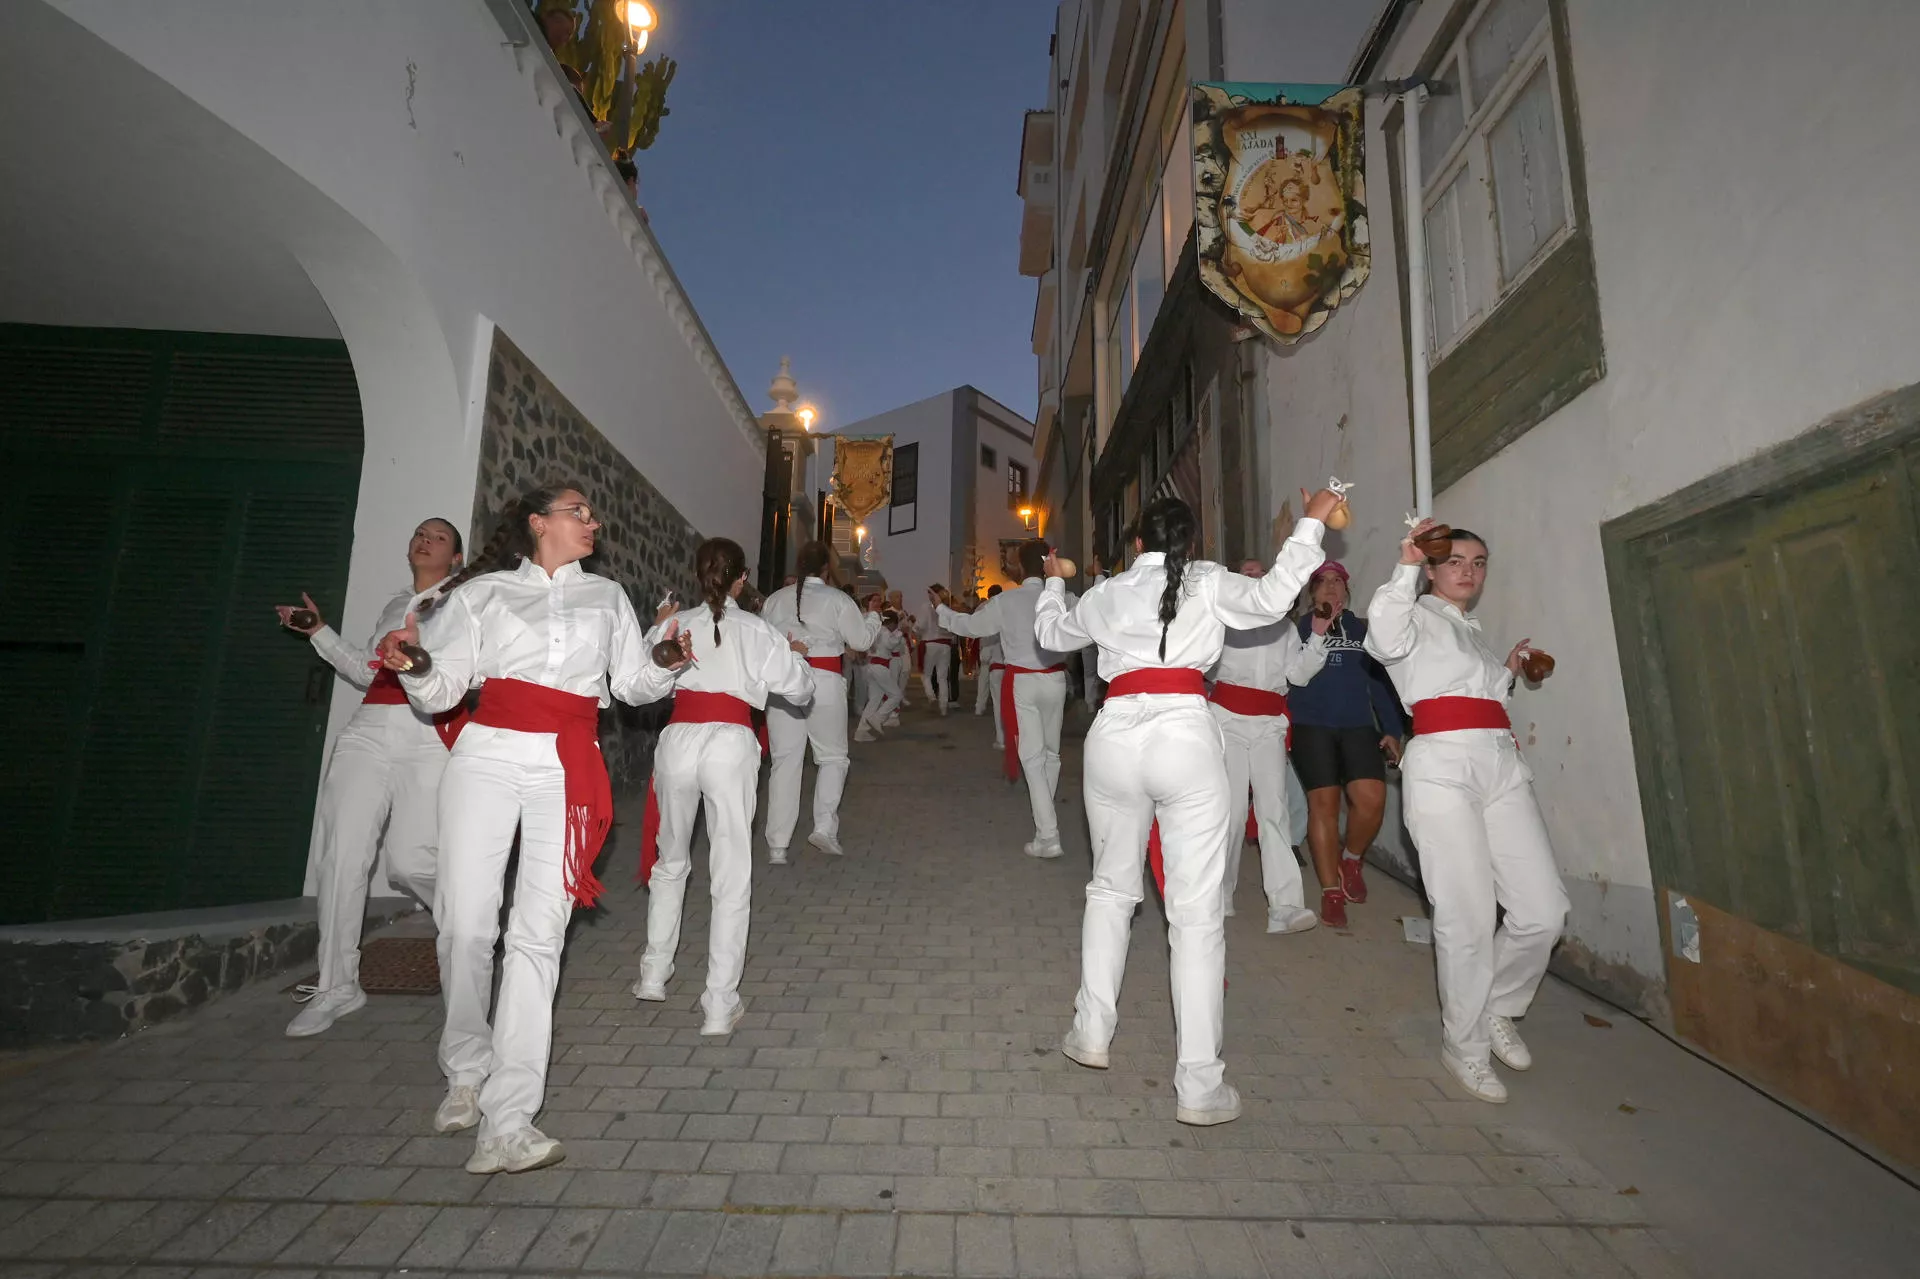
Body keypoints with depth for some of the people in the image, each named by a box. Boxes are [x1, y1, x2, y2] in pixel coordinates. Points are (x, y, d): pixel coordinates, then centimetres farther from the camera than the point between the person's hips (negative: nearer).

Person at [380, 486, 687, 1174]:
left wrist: (669, 666, -5)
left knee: (538, 933, -6)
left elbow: (633, 683, 15)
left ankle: (506, 1124, -3)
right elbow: (442, 691, 8)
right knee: (466, 922, -2)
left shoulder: (607, 596, 19)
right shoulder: (484, 592, 13)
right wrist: (414, 663, -13)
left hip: (566, 769, 1)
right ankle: (467, 1072, 25)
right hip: (489, 755, 0)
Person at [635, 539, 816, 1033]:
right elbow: (798, 690, 7)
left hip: (677, 741, 3)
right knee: (732, 876, 5)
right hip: (730, 744, -3)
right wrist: (799, 657, 27)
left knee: (670, 861, 24)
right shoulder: (756, 631, 2)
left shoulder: (672, 627, 6)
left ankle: (654, 974, 36)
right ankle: (720, 1005, 10)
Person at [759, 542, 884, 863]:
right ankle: (824, 826, 3)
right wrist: (873, 613, 19)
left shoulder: (775, 600, 6)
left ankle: (777, 846, 9)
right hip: (824, 681, -3)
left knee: (785, 761, 8)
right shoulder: (837, 599, -4)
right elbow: (862, 640, 2)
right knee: (832, 756, 15)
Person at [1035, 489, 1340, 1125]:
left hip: (1114, 739, 3)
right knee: (1197, 911, 2)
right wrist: (1310, 523, 5)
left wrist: (1053, 583, 49)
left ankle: (1092, 1033, 29)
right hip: (1185, 738, -3)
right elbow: (1271, 598, -8)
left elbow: (1052, 632, 30)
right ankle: (1199, 1087, 8)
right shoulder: (1206, 582, 7)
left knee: (1112, 889, 21)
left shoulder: (1107, 593, 15)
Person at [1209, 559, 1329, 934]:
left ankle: (1286, 907, -9)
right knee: (1231, 808, -1)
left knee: (1274, 808, -6)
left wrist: (1318, 635, -1)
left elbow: (1298, 673, 8)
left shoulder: (1284, 625, 16)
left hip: (1270, 723, 2)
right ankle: (1220, 898, 14)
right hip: (1228, 717, -2)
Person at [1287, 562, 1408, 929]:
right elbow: (1294, 675, -7)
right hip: (1311, 726, -2)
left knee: (1372, 799, -13)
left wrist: (1392, 730, 7)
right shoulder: (1298, 628, 6)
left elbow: (1380, 679, 13)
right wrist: (1317, 634, -16)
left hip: (1358, 726, 3)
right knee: (1324, 803, -3)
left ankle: (1351, 858, 17)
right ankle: (1331, 891, 9)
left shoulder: (1362, 629, 14)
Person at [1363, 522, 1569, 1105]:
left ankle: (1497, 1008, 24)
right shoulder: (1417, 619, 7)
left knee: (1543, 910, -2)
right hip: (1442, 766, -7)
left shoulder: (1474, 633, 30)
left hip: (1501, 766, 7)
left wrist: (1509, 669, 24)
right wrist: (1407, 566, -18)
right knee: (1468, 918, -7)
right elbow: (1385, 636, -19)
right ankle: (1464, 1044, 13)